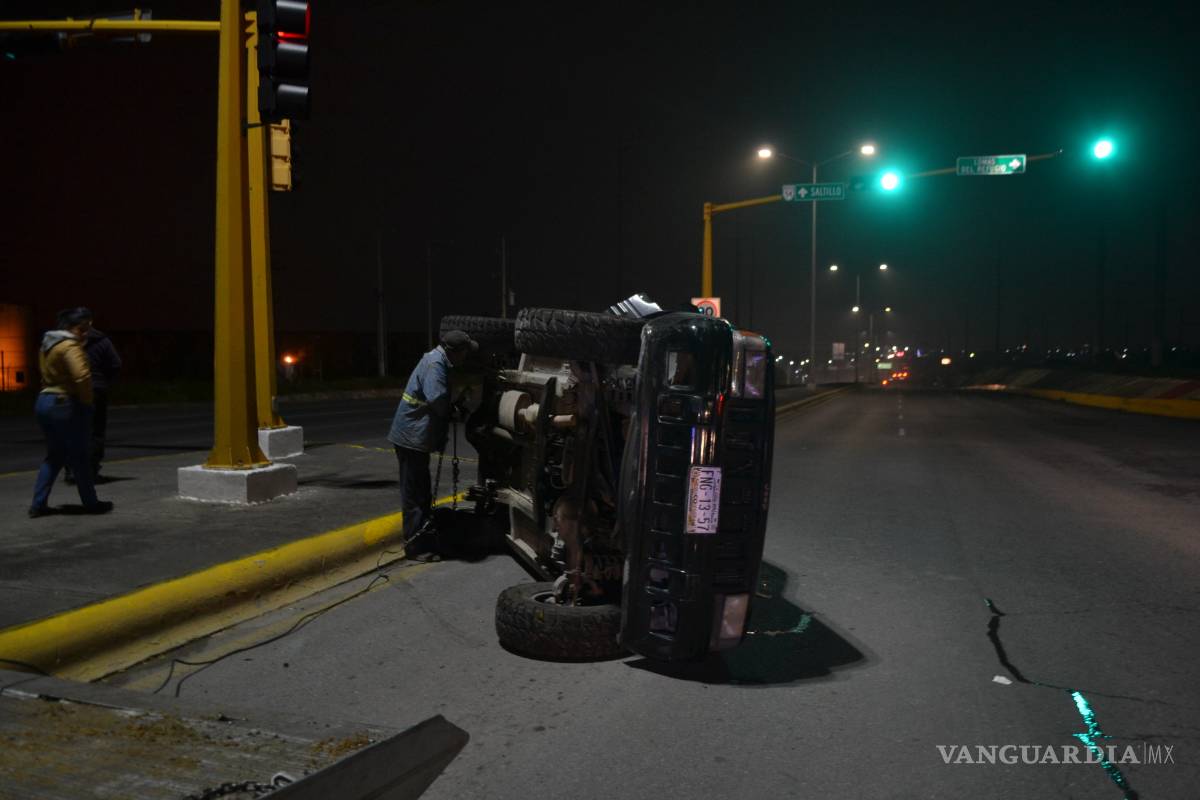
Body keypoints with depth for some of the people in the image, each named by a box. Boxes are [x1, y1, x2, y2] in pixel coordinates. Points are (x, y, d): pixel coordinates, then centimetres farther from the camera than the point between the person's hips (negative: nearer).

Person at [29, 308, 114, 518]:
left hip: (44, 401, 9)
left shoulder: (47, 345, 15)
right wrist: (87, 401, -14)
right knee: (79, 457, 1)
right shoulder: (70, 346, -15)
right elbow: (82, 376, -28)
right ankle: (91, 503, 11)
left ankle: (38, 504, 13)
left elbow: (47, 374, 19)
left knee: (54, 456, 16)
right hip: (66, 404, -9)